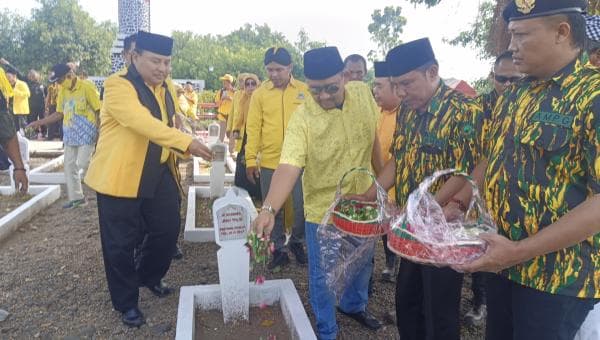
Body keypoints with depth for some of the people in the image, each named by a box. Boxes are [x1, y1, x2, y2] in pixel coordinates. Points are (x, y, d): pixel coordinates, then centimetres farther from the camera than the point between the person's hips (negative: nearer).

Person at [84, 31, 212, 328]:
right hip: (120, 176, -7)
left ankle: (149, 277, 37)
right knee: (121, 243, 3)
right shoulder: (118, 85, -16)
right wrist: (187, 143, -41)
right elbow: (144, 123, -32)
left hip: (159, 173, 7)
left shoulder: (164, 89, 10)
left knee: (168, 229, 10)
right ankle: (126, 303, 22)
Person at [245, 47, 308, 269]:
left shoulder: (305, 91, 0)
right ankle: (279, 250, 26)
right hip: (269, 162, 1)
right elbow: (253, 128, 1)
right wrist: (250, 159, -3)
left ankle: (296, 241, 32)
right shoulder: (260, 94, 0)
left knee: (303, 206, 6)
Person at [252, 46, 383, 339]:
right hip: (324, 209, -4)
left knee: (363, 263, 25)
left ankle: (354, 305, 54)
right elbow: (288, 166, -35)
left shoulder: (363, 93, -11)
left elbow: (376, 138, 2)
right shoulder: (302, 118, -24)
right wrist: (269, 208, -49)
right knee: (323, 275, 10)